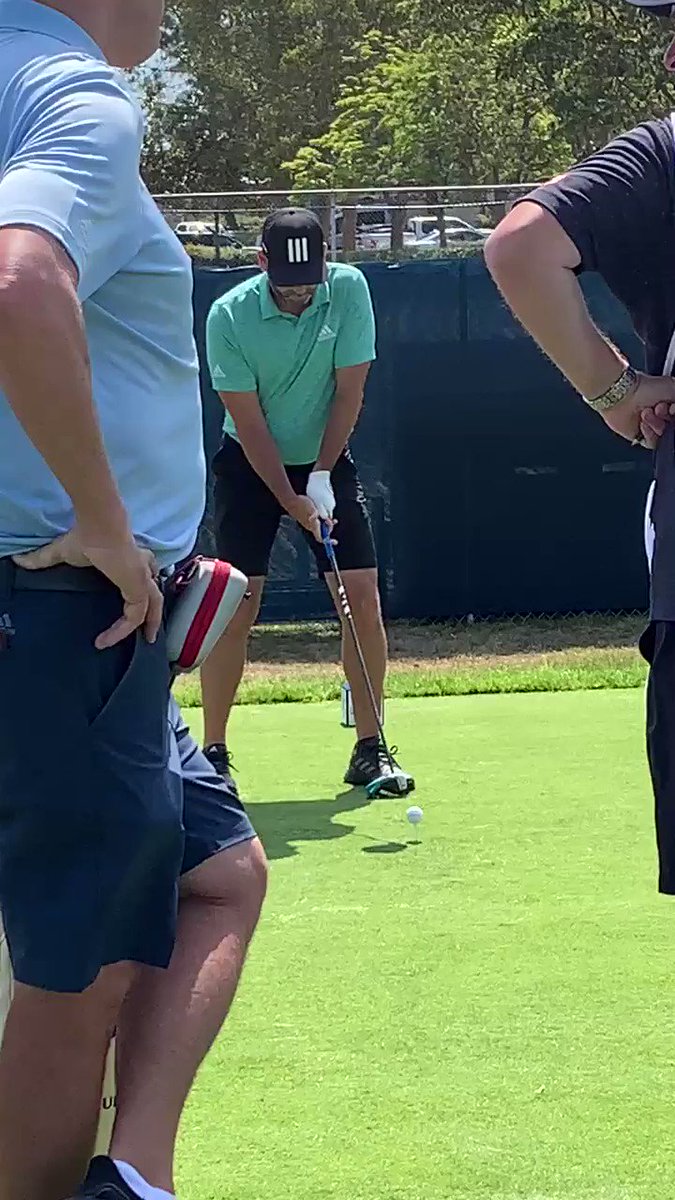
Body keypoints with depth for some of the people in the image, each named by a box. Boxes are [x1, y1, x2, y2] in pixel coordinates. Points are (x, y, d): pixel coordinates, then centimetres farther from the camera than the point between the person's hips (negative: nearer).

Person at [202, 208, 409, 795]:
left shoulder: (349, 289, -13)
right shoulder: (229, 316, -19)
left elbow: (349, 391, -9)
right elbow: (249, 423, -16)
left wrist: (321, 476, -14)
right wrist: (290, 500, -20)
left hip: (327, 460, 2)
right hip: (251, 463, -2)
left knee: (362, 597, -8)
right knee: (235, 606, -9)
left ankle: (370, 747, 1)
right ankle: (213, 752, 0)